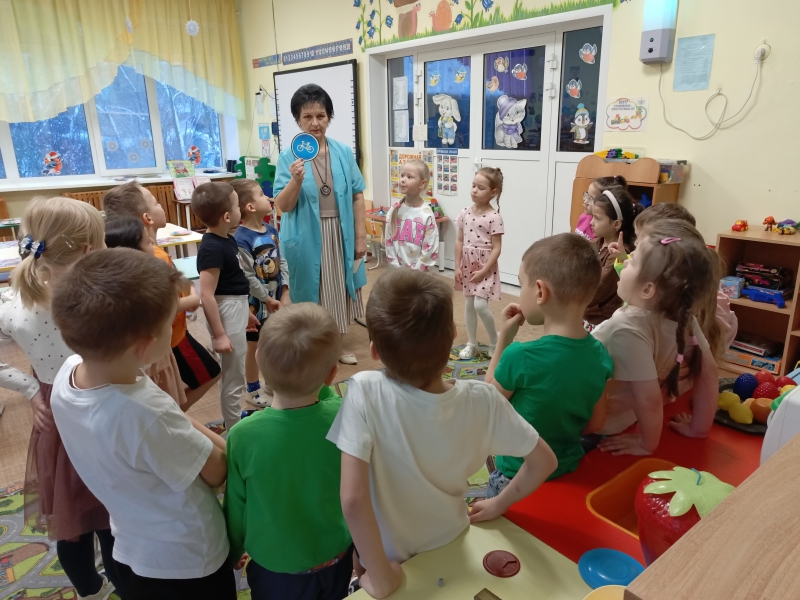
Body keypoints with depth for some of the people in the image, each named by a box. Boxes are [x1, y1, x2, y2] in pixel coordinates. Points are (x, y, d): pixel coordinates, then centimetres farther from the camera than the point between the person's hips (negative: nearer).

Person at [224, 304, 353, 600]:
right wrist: (320, 385, -6)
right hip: (337, 558, 2)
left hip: (277, 570, -1)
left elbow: (236, 508, -11)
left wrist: (233, 552, 7)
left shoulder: (244, 436, -27)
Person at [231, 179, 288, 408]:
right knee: (254, 346, 11)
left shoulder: (271, 230, 1)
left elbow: (283, 262, 4)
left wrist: (285, 294, -3)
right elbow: (248, 277, -21)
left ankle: (272, 383, 40)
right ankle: (253, 391, 29)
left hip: (277, 298, 7)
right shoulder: (242, 239, -22)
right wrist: (269, 300, -14)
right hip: (257, 303, -7)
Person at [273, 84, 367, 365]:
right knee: (310, 292, 9)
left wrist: (361, 237, 1)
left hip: (339, 235, 3)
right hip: (307, 239, -2)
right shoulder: (288, 157, -6)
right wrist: (296, 180, -26)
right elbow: (283, 206, -8)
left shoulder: (344, 152, 1)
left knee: (339, 289, 15)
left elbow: (357, 196, 4)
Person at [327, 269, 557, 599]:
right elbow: (544, 461, -13)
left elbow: (353, 499, -38)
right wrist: (499, 504, 2)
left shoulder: (365, 392, -34)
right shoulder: (482, 400, -25)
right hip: (452, 547, 3)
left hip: (391, 560, -2)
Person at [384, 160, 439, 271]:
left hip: (419, 273, -3)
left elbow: (430, 249, -12)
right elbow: (389, 242, 1)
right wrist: (397, 268, -5)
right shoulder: (394, 211, -1)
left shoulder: (427, 215, -12)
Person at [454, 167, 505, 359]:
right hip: (468, 265, 6)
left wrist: (484, 270, -17)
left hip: (485, 266, -6)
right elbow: (459, 241, 7)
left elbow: (496, 248, -14)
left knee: (480, 305, -13)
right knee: (469, 305, 11)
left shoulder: (494, 217, -14)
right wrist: (457, 266, 3)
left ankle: (495, 342, 12)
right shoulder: (465, 213, 2)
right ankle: (472, 345, 25)